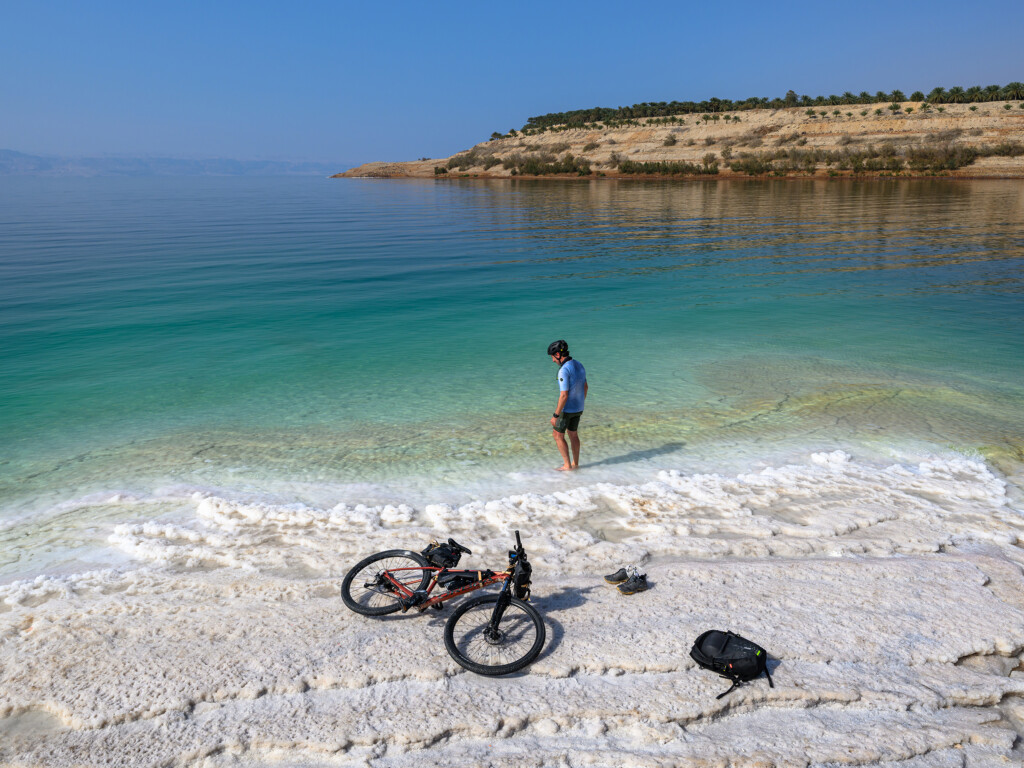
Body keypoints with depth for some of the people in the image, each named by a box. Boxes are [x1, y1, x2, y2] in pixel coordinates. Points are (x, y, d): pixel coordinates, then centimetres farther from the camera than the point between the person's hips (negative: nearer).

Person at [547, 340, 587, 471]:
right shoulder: (578, 365, 2)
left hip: (567, 409, -8)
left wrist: (555, 415, -21)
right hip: (578, 408, 8)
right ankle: (575, 463, 28)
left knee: (558, 435, 8)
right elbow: (585, 387, 13)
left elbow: (564, 395, -28)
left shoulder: (564, 370, -27)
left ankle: (567, 465, 11)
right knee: (573, 434, 20)